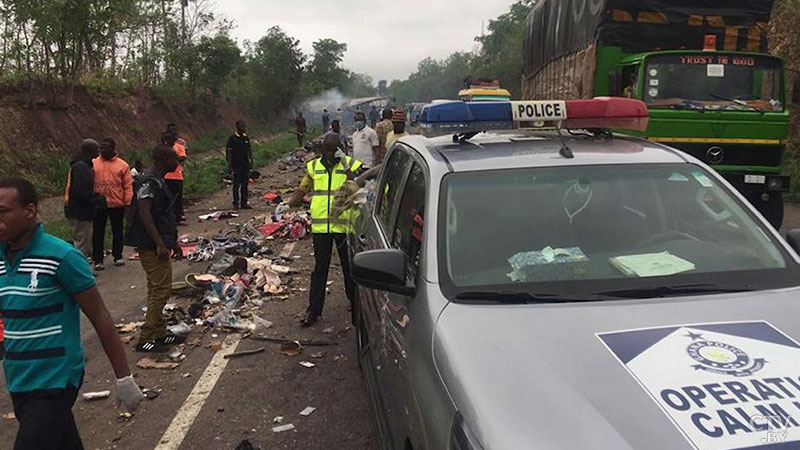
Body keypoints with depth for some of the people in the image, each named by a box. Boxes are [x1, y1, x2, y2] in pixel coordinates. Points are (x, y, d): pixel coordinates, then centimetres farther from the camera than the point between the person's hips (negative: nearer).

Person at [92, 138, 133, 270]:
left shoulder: (122, 165, 1)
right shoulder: (93, 164, 3)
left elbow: (128, 185, 0)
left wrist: (128, 202, -5)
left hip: (117, 205, 0)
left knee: (117, 231, 11)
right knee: (98, 232, 5)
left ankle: (118, 256, 26)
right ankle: (98, 260, 12)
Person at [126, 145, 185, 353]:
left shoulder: (157, 181, 16)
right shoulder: (149, 182, -16)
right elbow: (144, 213, -25)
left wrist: (173, 241, 25)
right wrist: (159, 243, -28)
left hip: (157, 245, 11)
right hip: (152, 246, -11)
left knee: (157, 289, 15)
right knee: (161, 289, -8)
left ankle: (159, 333, 25)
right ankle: (146, 339, -2)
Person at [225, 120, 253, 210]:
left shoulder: (246, 138, 11)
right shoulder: (232, 138, -5)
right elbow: (229, 152, -6)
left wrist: (251, 162, 12)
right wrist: (229, 166, -11)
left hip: (245, 165, 5)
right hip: (236, 165, -5)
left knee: (245, 185, 7)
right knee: (236, 185, -2)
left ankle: (244, 203, 12)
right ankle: (236, 203, 5)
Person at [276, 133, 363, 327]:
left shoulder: (350, 164, -1)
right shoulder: (313, 166, 8)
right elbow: (302, 191, 7)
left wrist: (346, 169, -22)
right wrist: (287, 204, -9)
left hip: (344, 225, -2)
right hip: (320, 226, 2)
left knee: (349, 266, 12)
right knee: (320, 268, 7)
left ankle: (354, 301, 32)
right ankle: (313, 310, 13)